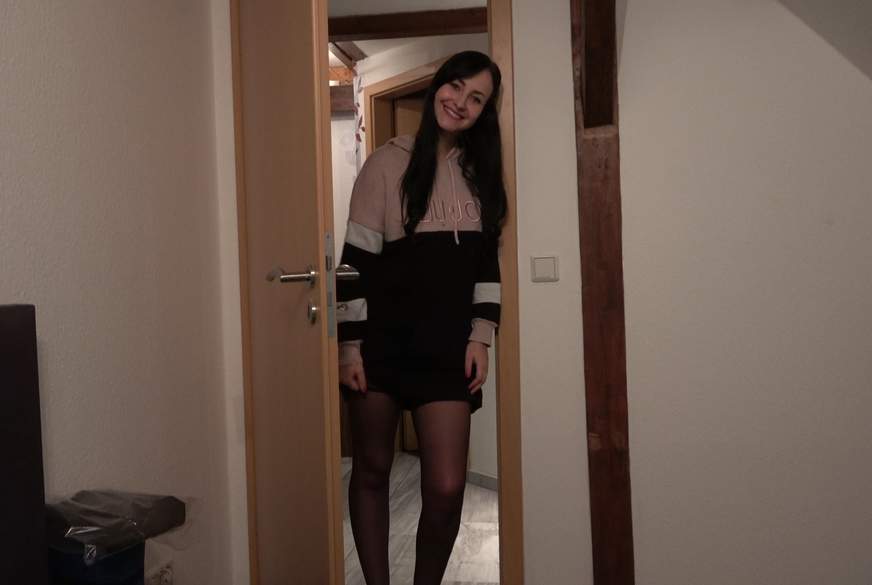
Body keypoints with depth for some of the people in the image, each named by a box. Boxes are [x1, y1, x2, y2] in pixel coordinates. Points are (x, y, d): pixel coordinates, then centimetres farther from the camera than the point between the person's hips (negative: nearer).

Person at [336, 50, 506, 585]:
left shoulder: (482, 170, 10)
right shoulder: (389, 163, -2)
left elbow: (488, 262, 11)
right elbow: (357, 259, -5)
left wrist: (481, 337, 3)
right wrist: (349, 346, -9)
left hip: (447, 347, 3)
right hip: (382, 342, -2)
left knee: (447, 488, -3)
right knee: (372, 471, 10)